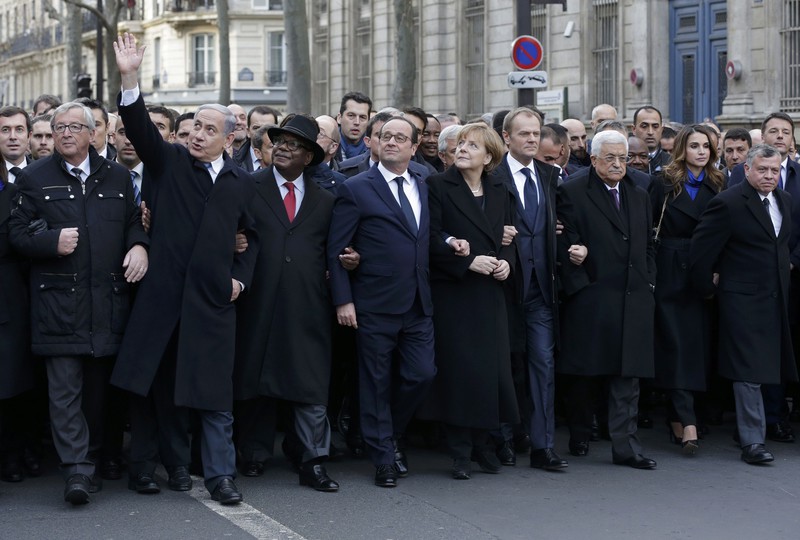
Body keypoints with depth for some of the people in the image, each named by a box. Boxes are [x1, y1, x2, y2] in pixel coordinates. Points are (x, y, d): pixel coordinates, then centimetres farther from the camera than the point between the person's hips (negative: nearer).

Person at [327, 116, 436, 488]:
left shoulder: (424, 188, 13)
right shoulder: (356, 189, -4)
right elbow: (336, 250, -6)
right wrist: (343, 300, -11)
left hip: (418, 304, 5)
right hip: (374, 306, -5)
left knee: (422, 374, 2)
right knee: (377, 383, 4)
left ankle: (390, 435, 27)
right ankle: (384, 459, 16)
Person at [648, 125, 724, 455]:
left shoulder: (717, 186, 10)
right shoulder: (664, 184, -1)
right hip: (671, 275, -4)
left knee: (697, 343, 5)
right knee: (677, 345, -8)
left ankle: (677, 420, 16)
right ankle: (688, 423, -13)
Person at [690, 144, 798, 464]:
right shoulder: (729, 203, -12)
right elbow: (700, 251, -11)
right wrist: (707, 288, -4)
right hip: (743, 299, -7)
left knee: (768, 366, 10)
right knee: (749, 370, -9)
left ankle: (750, 428, 21)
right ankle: (752, 441, -6)